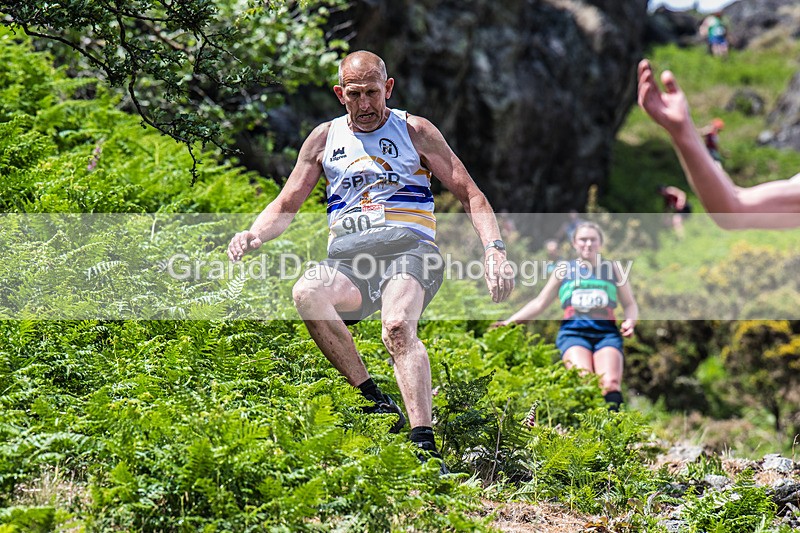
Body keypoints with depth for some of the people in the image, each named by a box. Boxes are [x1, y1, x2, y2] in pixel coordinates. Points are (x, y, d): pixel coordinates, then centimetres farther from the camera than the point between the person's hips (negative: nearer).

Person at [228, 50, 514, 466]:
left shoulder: (414, 131, 12)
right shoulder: (324, 139, 19)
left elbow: (469, 194, 9)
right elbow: (285, 206, 20)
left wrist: (494, 250, -8)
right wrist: (253, 236, -2)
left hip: (407, 247, -3)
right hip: (347, 260, 3)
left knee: (397, 327, -35)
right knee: (306, 293, -33)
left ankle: (426, 447, -41)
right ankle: (376, 402, -25)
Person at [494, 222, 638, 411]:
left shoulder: (613, 269, 18)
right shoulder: (564, 270, 19)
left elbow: (630, 305, 21)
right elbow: (539, 303, 21)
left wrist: (630, 321, -2)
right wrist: (510, 321, 12)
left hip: (607, 332, 0)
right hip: (574, 332, 0)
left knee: (611, 384, -26)